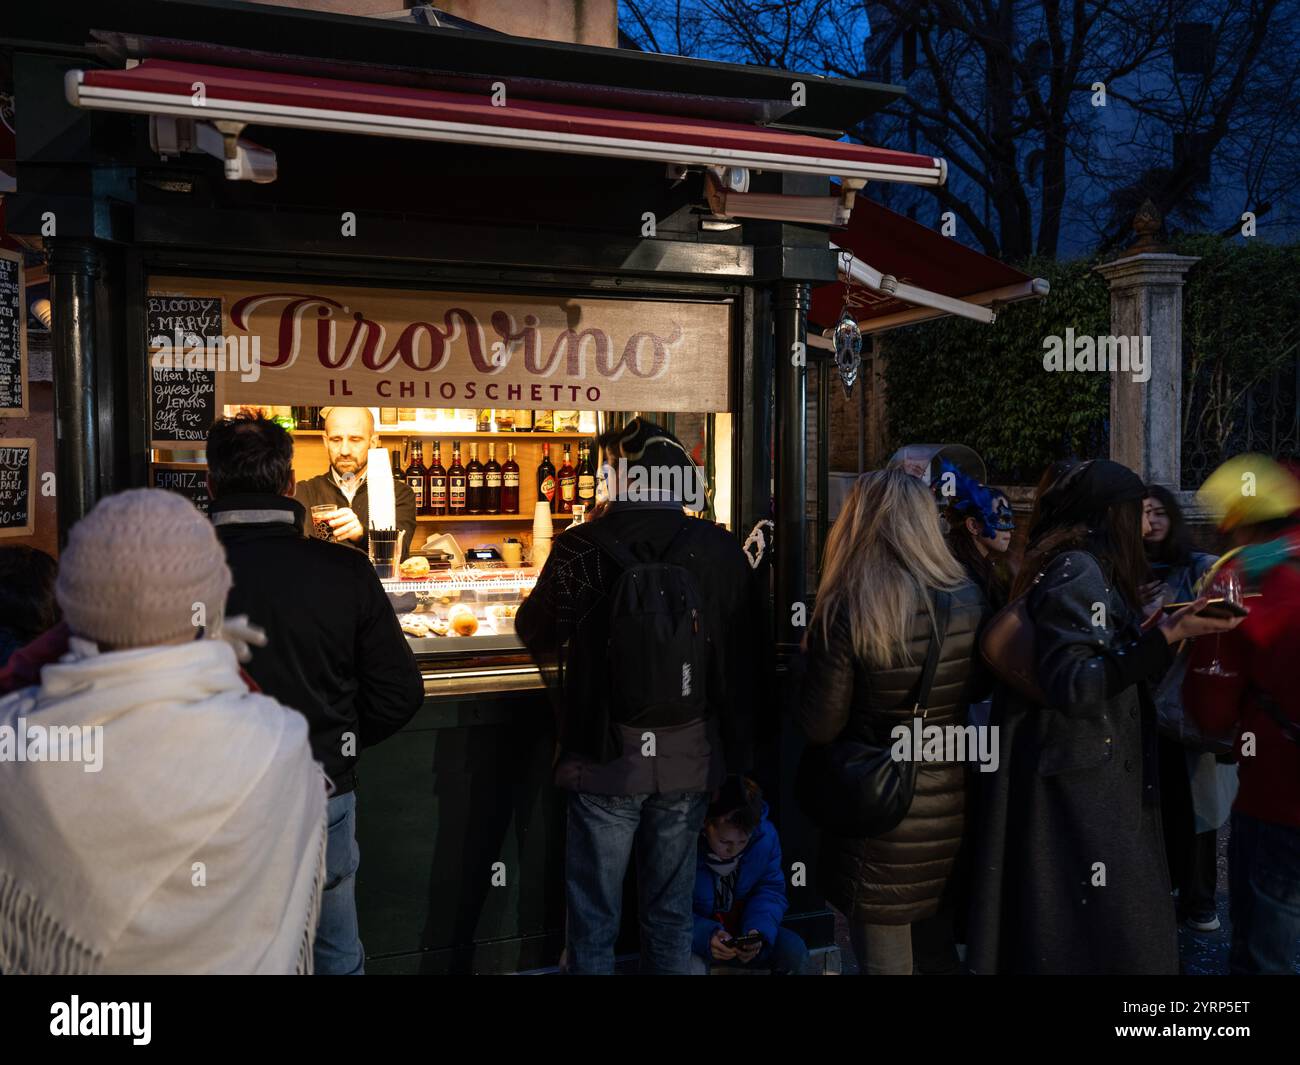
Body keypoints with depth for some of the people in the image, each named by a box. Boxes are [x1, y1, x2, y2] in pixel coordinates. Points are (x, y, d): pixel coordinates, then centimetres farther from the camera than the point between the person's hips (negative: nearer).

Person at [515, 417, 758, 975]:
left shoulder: (581, 549, -12)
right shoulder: (720, 551, -7)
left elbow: (533, 631, 3)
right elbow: (744, 651, 0)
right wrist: (737, 751, 13)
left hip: (605, 763, -2)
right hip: (690, 763, 2)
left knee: (594, 917, 11)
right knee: (671, 912, 17)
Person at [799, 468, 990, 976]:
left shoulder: (845, 615, -19)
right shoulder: (971, 603, -4)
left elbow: (819, 728, -12)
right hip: (955, 808, 5)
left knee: (885, 960, 10)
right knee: (944, 950, 22)